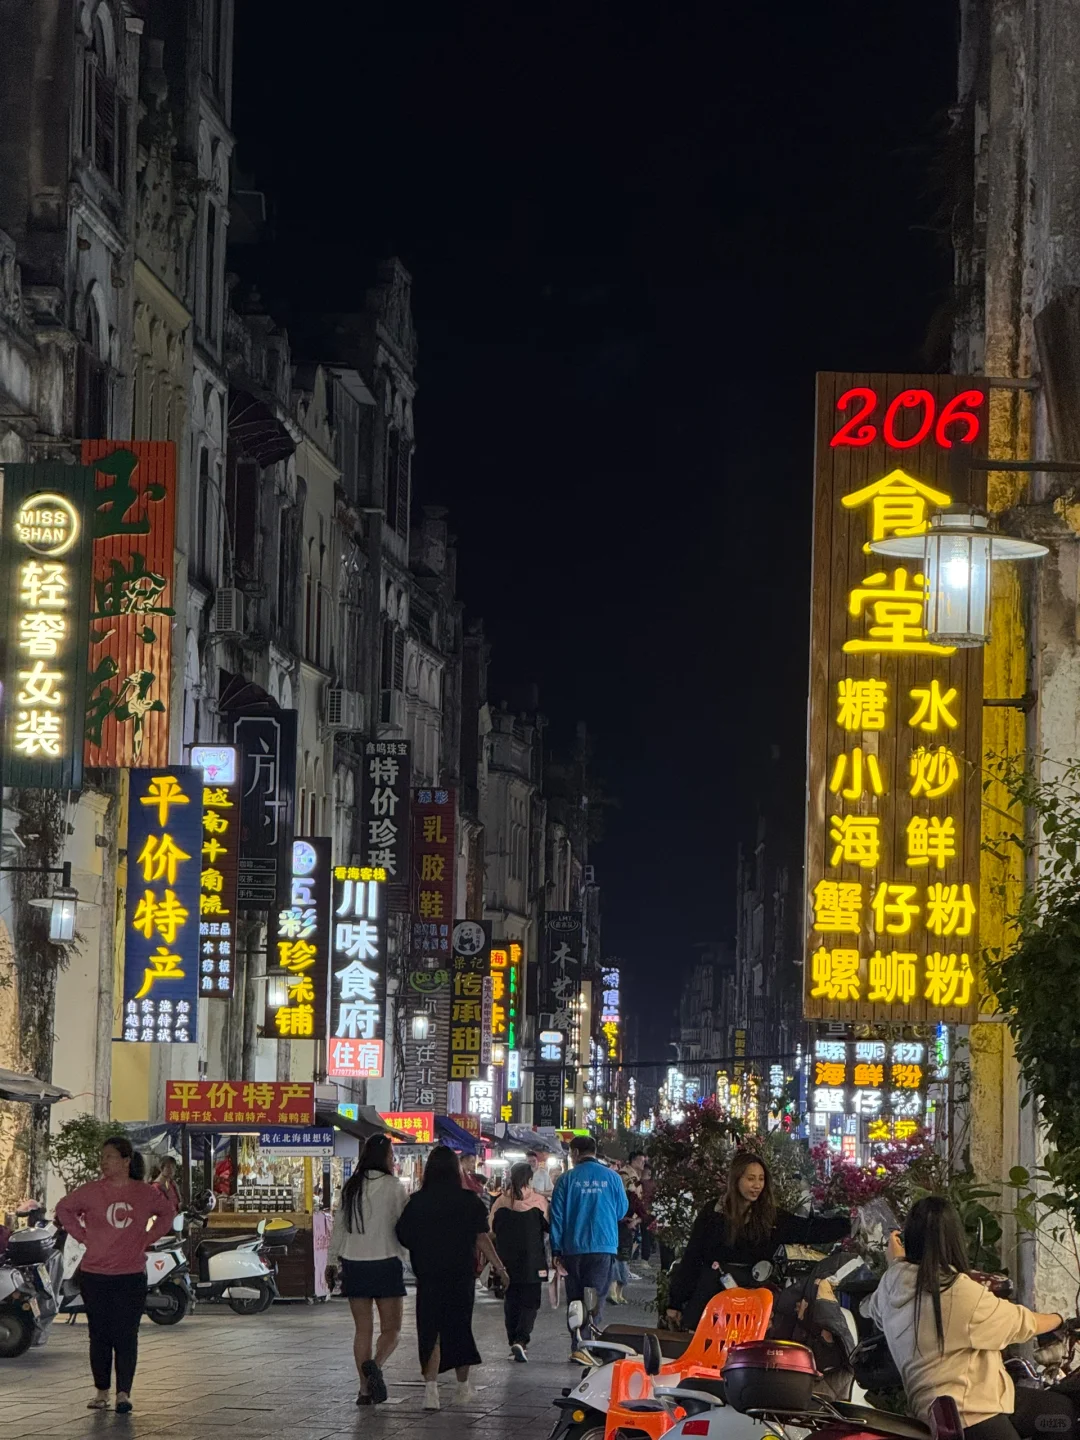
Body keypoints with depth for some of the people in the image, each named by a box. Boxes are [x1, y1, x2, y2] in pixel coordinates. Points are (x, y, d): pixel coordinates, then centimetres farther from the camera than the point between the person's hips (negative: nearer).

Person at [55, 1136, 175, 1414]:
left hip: (131, 1276, 0)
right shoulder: (91, 1192, -2)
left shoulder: (145, 1193, 1)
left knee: (126, 1335, -4)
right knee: (99, 1335, 6)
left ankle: (124, 1393, -2)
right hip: (94, 1275, 0)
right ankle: (102, 1391, 16)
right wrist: (82, 1235, 3)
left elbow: (168, 1212, 19)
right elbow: (64, 1208, 13)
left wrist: (147, 1239, 7)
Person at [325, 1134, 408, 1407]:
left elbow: (339, 1226, 8)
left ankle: (365, 1389, 5)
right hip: (386, 1262, -4)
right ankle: (375, 1365, -24)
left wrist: (331, 1262, 14)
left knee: (363, 1329, 10)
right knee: (391, 1328, 4)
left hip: (354, 1264, 4)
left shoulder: (351, 1187, 5)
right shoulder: (394, 1187, -7)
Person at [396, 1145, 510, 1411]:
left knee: (430, 1331, 1)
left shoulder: (417, 1202, -4)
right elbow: (482, 1239, -6)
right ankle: (463, 1384, 30)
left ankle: (430, 1385, -17)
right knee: (459, 1327, 16)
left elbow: (403, 1237, -4)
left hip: (428, 1276, -1)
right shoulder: (469, 1201, -5)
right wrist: (500, 1267, 2)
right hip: (461, 1274, 1)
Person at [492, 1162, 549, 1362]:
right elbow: (549, 1226, -2)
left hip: (507, 1261, 3)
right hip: (532, 1261, -3)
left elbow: (492, 1230, 6)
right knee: (530, 1301, 1)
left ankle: (514, 1343, 15)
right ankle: (521, 1340, -17)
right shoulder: (538, 1201, -9)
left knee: (511, 1300, 14)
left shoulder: (501, 1203, -1)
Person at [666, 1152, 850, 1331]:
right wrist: (675, 1302, -1)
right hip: (709, 1296, -2)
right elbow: (691, 1258, 1)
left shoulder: (771, 1218, 6)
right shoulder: (712, 1214, 0)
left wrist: (849, 1225, -12)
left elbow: (811, 1229, -1)